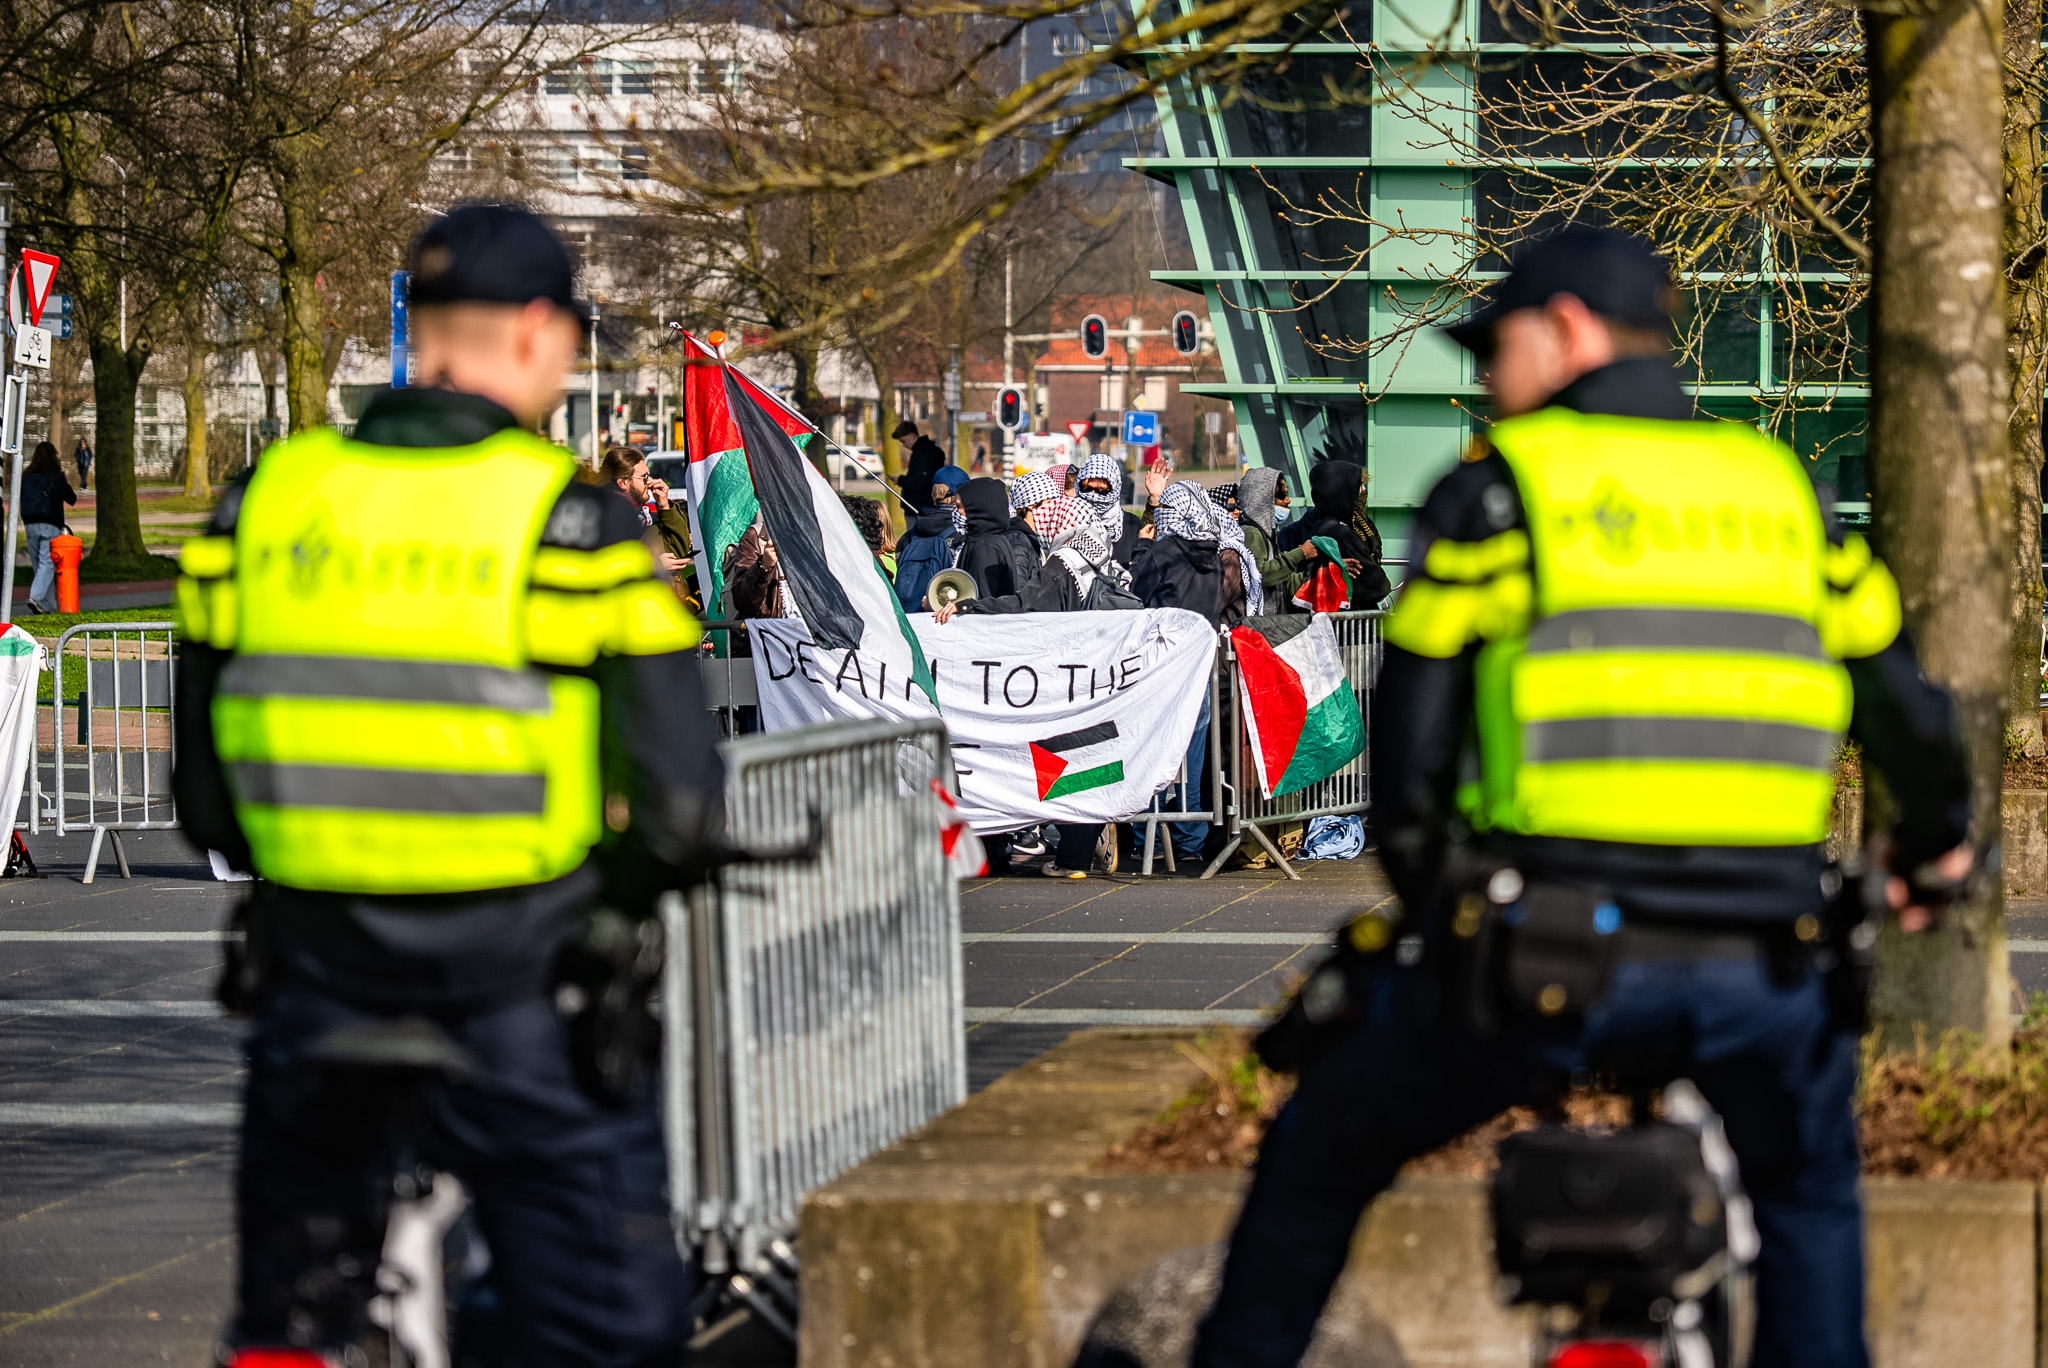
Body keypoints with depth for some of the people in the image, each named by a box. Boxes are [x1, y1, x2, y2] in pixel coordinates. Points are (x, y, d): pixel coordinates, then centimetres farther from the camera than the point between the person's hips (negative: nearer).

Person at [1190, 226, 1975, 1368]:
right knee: (1809, 1192, 31)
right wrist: (1936, 845, 37)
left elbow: (1413, 728, 1)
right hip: (1757, 965, 3)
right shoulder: (1780, 487, 16)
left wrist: (1427, 892, 17)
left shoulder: (1501, 484, 4)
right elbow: (1903, 704, 18)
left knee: (1323, 1154, 19)